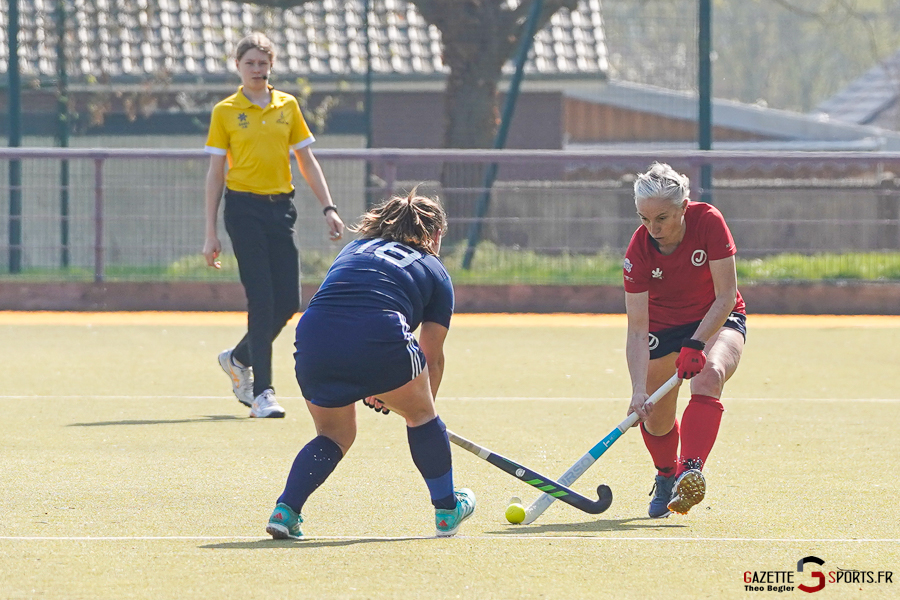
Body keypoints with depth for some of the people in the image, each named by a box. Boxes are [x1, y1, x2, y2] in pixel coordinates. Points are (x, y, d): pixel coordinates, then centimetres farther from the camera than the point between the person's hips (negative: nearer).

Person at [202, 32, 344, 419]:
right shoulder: (225, 111, 2)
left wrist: (328, 208, 5)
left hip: (281, 208, 4)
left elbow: (307, 161, 16)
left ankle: (238, 359, 26)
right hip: (244, 208, -4)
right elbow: (215, 173, 3)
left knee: (288, 302, 1)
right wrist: (210, 233, -1)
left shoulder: (288, 106, 11)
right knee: (261, 300, -11)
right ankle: (262, 392, -7)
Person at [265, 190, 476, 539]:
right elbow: (433, 356, 29)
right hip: (379, 337, -3)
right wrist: (422, 411, 44)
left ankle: (285, 509, 6)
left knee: (334, 435, 25)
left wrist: (368, 389, 46)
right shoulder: (434, 271, 24)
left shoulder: (354, 249, 33)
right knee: (420, 413, 25)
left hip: (312, 338, 3)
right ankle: (447, 510, 35)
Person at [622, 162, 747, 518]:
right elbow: (637, 329, -24)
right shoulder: (639, 251, -23)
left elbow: (726, 296, -23)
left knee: (708, 376, -34)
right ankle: (665, 478, 36)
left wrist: (695, 345, -33)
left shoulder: (708, 222, -27)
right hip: (664, 326, 2)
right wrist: (639, 389, -35)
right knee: (655, 421, 2)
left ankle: (691, 471, -46)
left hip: (717, 320, -2)